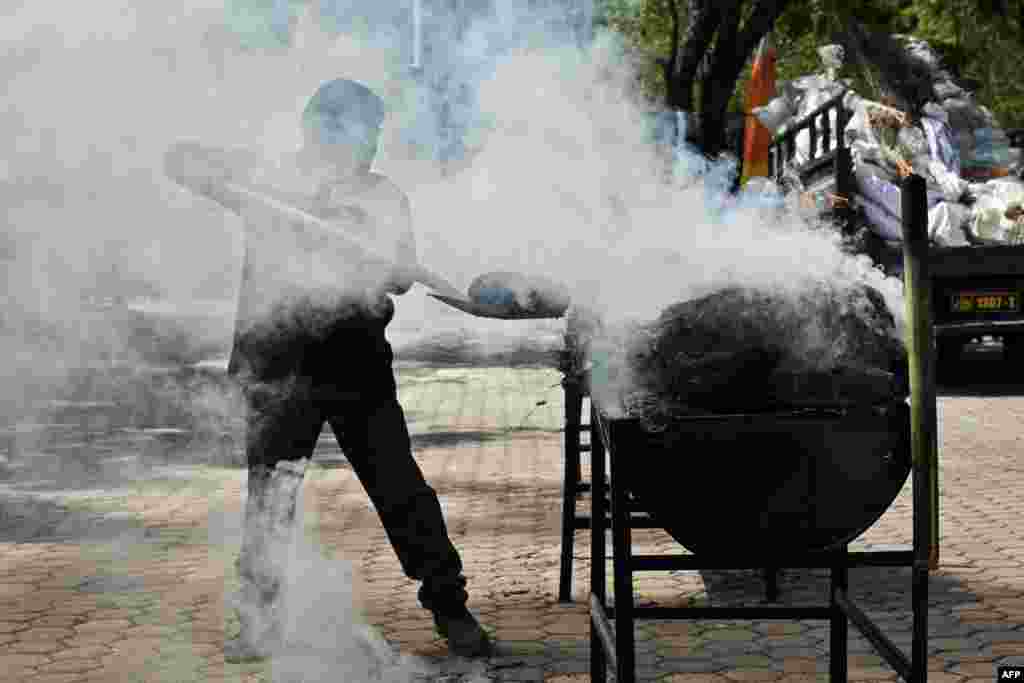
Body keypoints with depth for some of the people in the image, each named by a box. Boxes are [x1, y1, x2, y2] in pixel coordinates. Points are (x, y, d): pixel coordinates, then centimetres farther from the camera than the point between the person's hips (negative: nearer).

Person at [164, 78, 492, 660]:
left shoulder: (382, 198, 6)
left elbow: (401, 275, -4)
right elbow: (183, 160, -1)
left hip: (358, 362, 1)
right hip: (281, 364, -1)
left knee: (401, 488, 0)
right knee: (271, 495, 2)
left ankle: (450, 607, 11)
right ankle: (261, 623, 14)